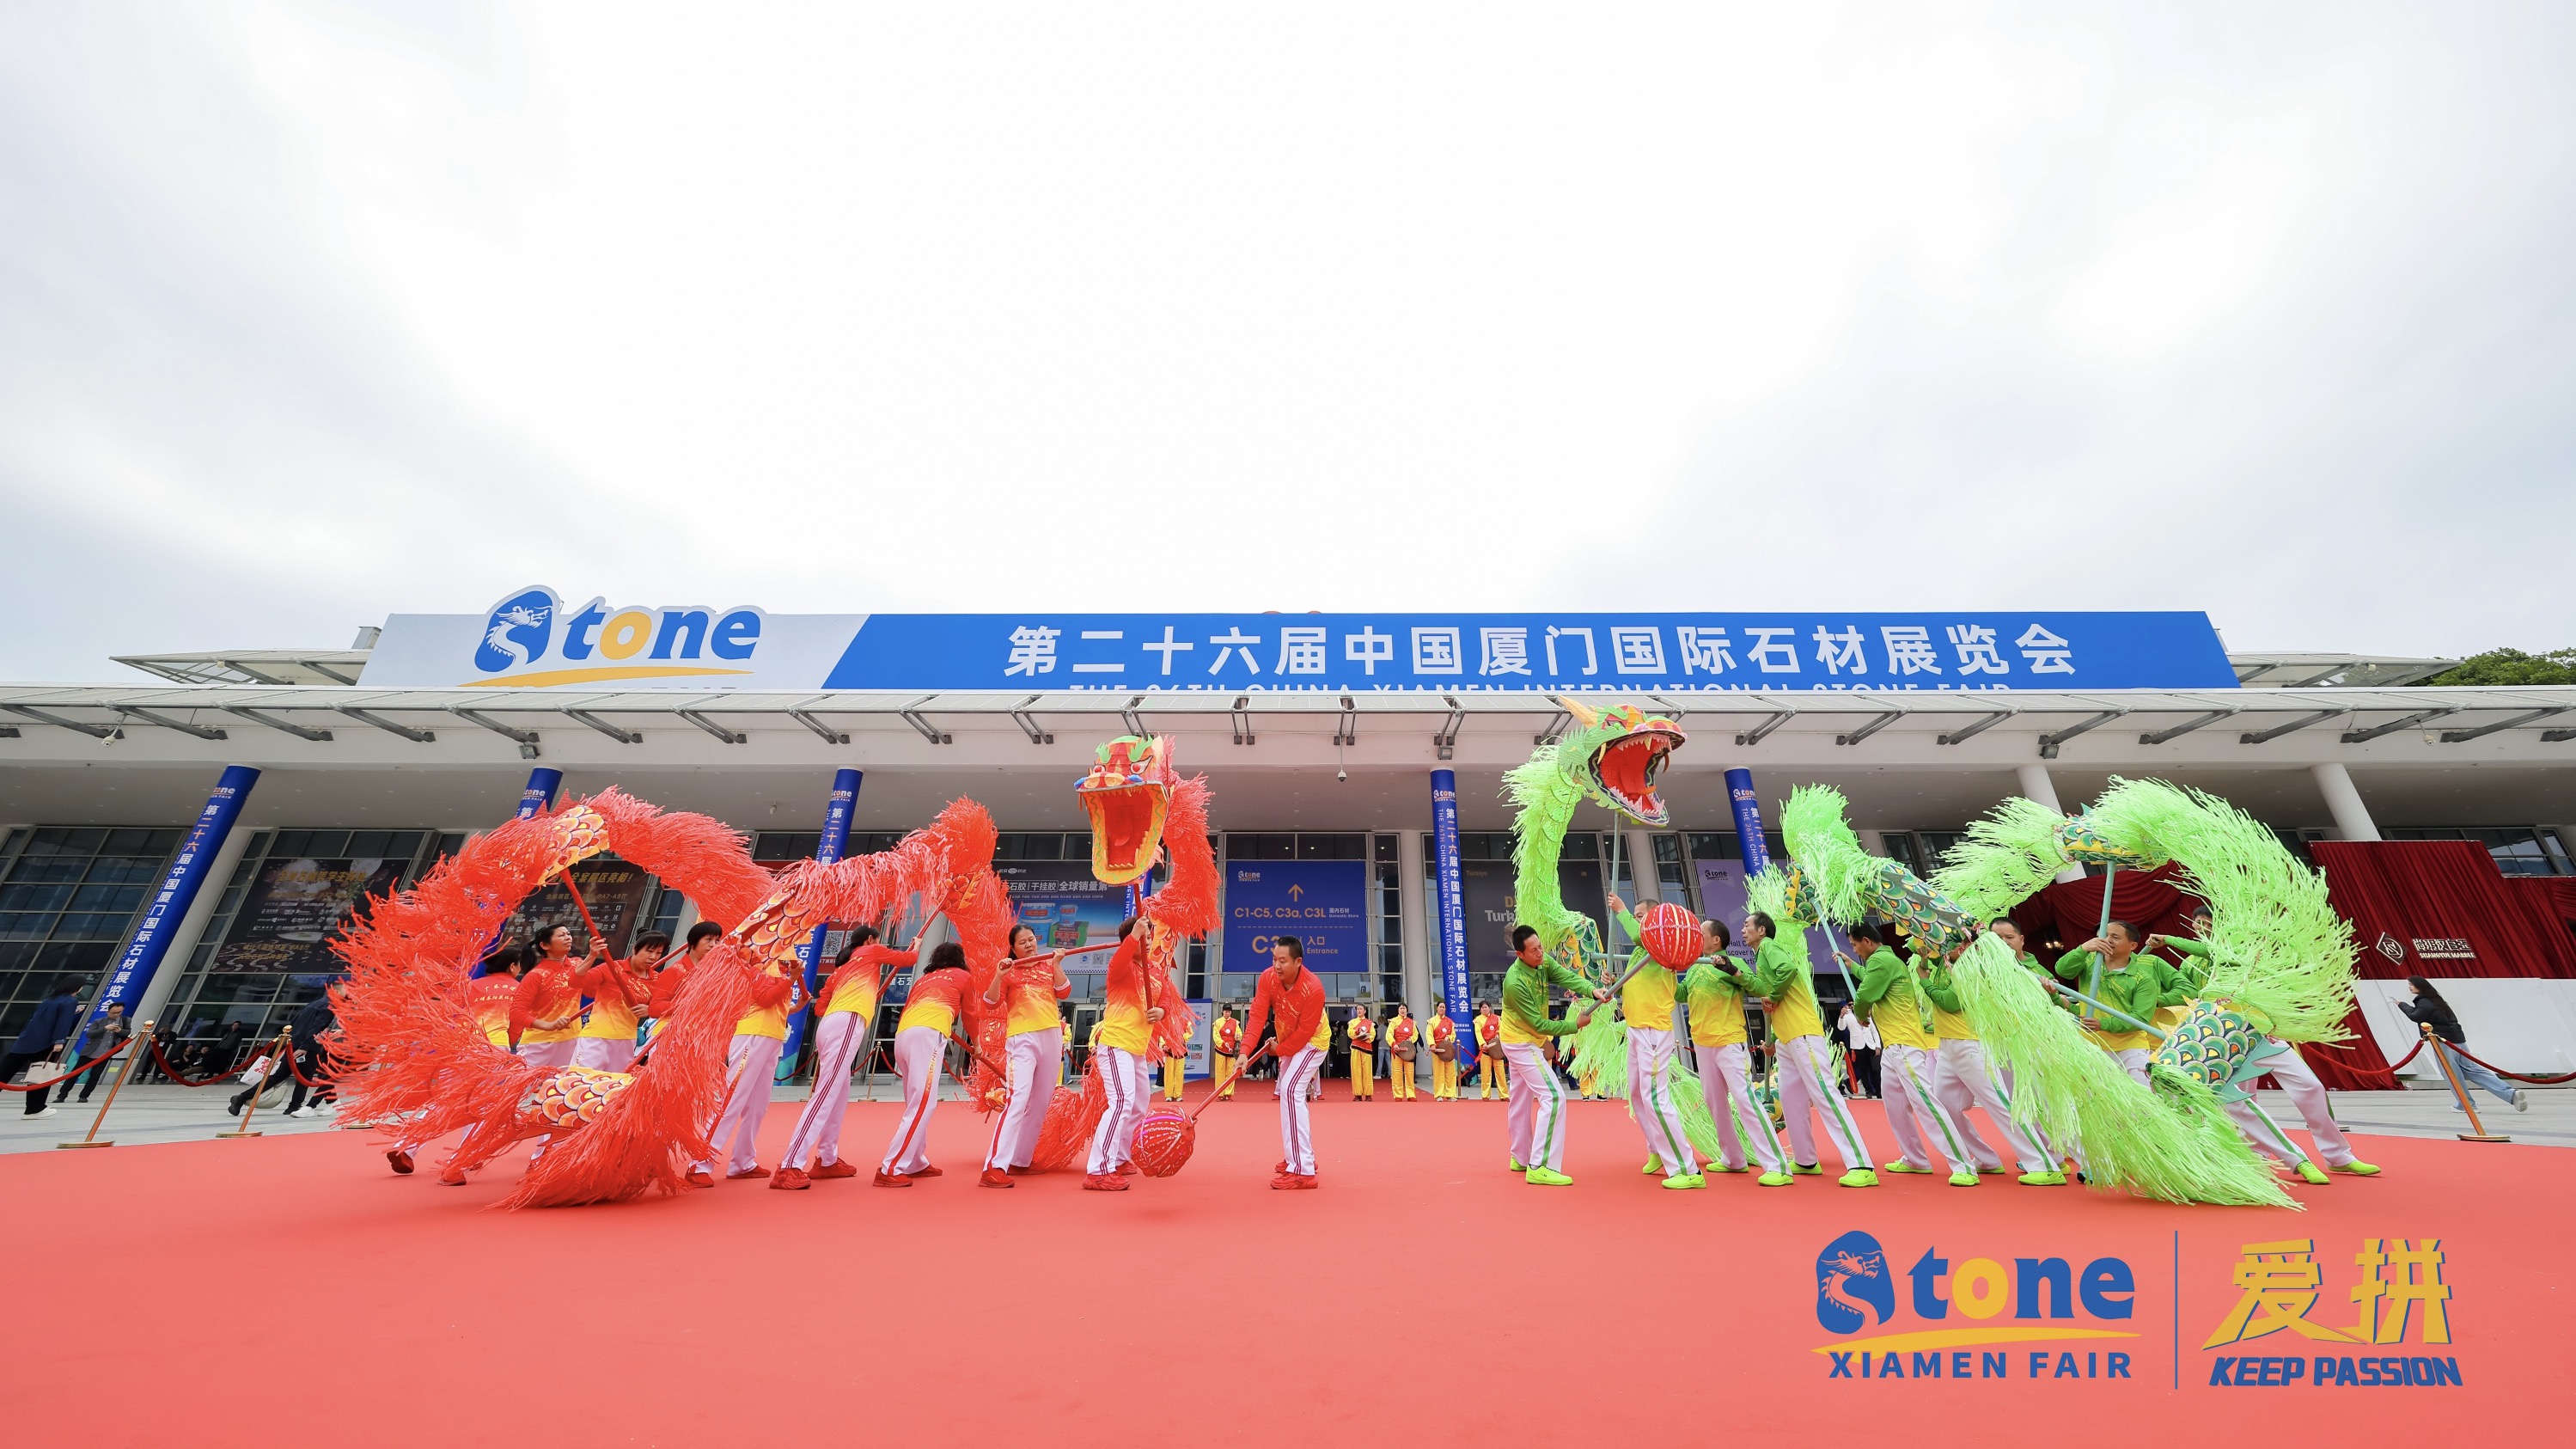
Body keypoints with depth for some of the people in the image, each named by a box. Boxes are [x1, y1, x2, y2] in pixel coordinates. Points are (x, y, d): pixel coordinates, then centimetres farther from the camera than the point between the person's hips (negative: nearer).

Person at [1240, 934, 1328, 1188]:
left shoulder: (1313, 989, -34)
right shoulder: (1268, 978, -19)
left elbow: (1304, 1032, -27)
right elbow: (1257, 1015, -22)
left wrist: (1278, 1050, -17)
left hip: (1312, 1041, -7)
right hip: (1288, 1041, 7)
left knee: (1290, 1090, -22)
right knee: (1289, 1092, 17)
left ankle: (1302, 1171, -18)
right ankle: (1303, 1157, 36)